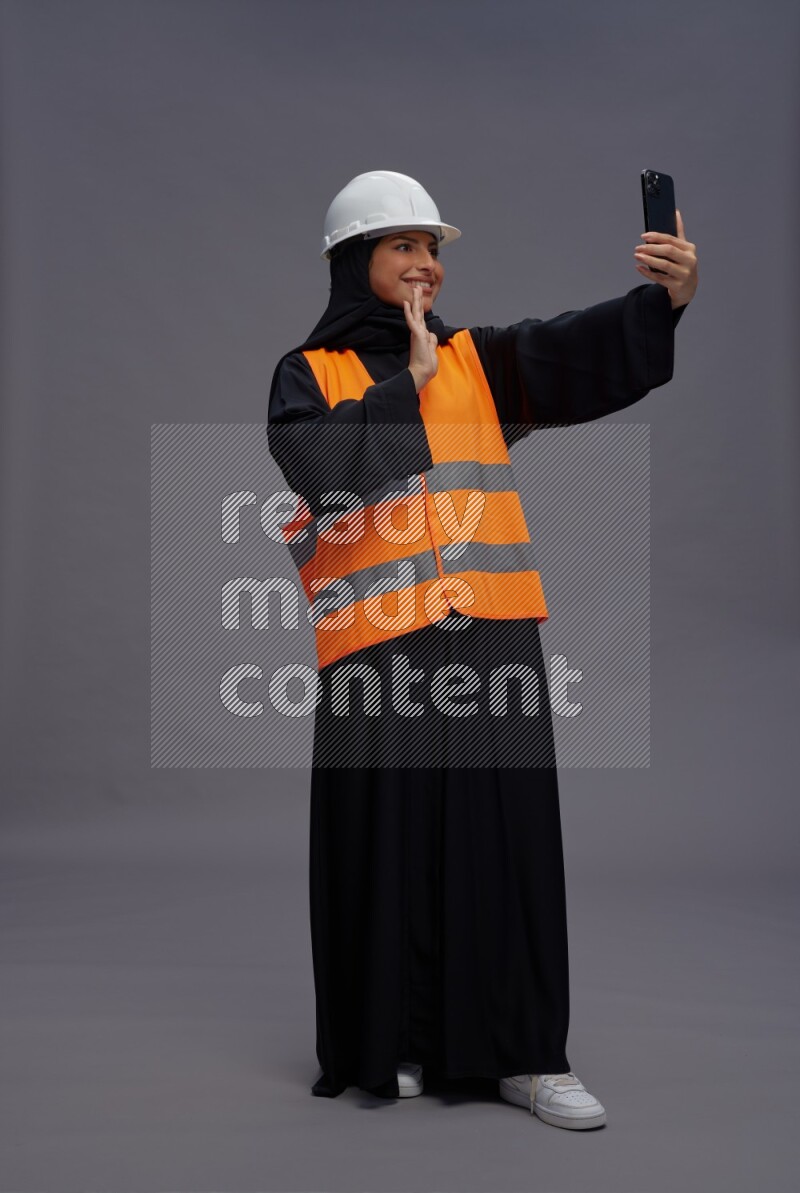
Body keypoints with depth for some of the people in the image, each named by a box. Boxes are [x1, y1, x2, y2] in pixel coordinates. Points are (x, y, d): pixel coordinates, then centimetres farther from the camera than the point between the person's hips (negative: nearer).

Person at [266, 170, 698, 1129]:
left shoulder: (478, 361, 15)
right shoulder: (309, 374, 8)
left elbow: (583, 348, -3)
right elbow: (324, 466, -13)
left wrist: (666, 297, -21)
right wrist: (410, 382, -5)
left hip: (492, 633, 3)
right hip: (378, 643, -2)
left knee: (509, 835, 2)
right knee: (389, 842, 3)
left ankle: (523, 1051, 10)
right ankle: (389, 1042, 18)